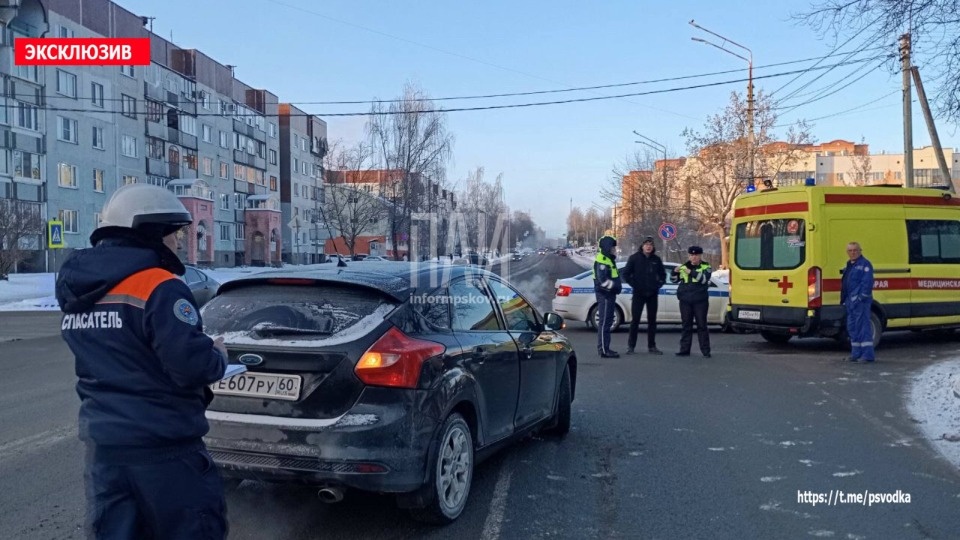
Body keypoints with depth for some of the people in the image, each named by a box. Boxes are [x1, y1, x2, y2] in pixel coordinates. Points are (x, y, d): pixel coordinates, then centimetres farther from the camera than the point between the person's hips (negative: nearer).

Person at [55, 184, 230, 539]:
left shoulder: (80, 291, 9)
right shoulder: (159, 287, -18)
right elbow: (192, 365, -24)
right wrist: (218, 357, -2)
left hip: (102, 445, 8)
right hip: (163, 446, -7)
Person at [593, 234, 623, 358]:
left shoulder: (609, 259, 18)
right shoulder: (601, 260, -15)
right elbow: (603, 280, -24)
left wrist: (617, 286, 12)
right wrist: (616, 286, -19)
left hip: (609, 294, 11)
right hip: (604, 294, -11)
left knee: (607, 321, 14)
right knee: (604, 322, -9)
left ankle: (604, 348, 21)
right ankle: (604, 350, -7)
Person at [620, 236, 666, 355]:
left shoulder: (656, 259, 7)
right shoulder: (634, 258, -3)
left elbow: (662, 274, 18)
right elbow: (625, 273, -3)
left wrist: (658, 284, 5)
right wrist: (634, 284, -8)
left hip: (652, 294, 4)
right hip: (638, 294, -4)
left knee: (652, 320, 7)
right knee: (635, 320, -3)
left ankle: (652, 346, 14)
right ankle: (631, 346, 3)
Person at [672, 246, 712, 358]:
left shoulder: (706, 267, 1)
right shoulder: (684, 266, 11)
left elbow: (704, 279, -17)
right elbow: (674, 280, 11)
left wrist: (691, 272, -27)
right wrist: (675, 272, -10)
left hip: (700, 301, -3)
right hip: (685, 301, 3)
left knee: (702, 325, 0)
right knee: (686, 325, 6)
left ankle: (705, 350, 3)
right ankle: (684, 349, 8)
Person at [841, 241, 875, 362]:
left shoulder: (864, 264, -8)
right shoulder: (849, 265, 20)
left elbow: (867, 282, -17)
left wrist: (862, 297, -21)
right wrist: (844, 300, 17)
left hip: (860, 301, -10)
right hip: (850, 301, 10)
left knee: (863, 326, -10)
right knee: (852, 327, 13)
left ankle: (867, 355, -8)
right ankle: (856, 353, 21)